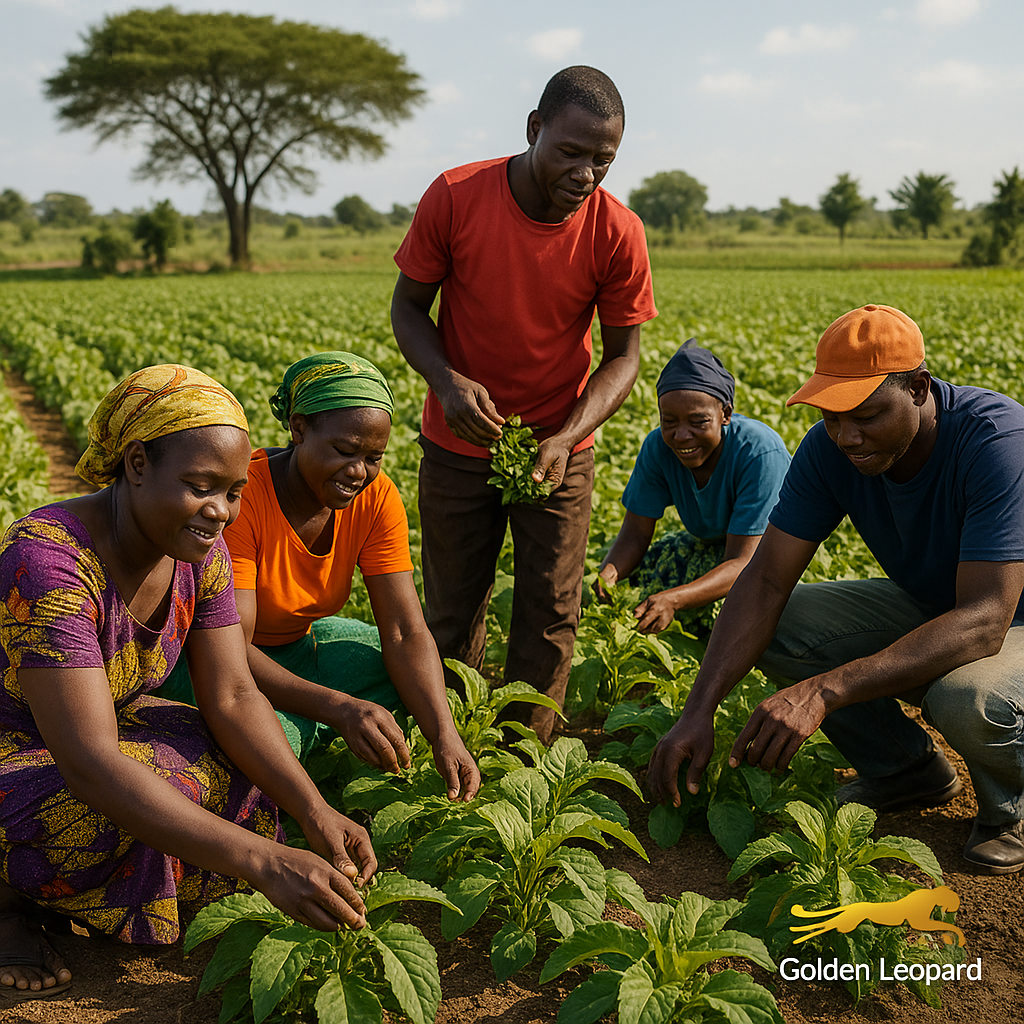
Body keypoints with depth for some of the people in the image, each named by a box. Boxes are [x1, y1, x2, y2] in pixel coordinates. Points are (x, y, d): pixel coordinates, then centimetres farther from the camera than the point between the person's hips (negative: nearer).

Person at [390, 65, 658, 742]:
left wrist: (565, 439, -23)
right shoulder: (454, 198, -17)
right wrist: (446, 381, -25)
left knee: (550, 616, 4)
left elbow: (623, 356, -7)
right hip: (458, 445, 0)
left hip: (558, 450, 0)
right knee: (452, 618, 9)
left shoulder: (618, 234, -16)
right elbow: (408, 307, -5)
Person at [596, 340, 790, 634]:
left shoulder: (761, 453, -35)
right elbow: (636, 533, -17)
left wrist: (673, 599, -55)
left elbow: (741, 563, -38)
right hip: (709, 542, 6)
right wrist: (608, 573, -41)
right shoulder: (658, 447, -21)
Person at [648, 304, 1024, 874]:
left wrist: (822, 691, -50)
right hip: (927, 608, 6)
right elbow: (766, 580, -17)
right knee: (774, 625, -13)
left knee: (965, 696, -39)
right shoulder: (832, 448, -16)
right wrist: (700, 710, -29)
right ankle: (908, 768, 7)